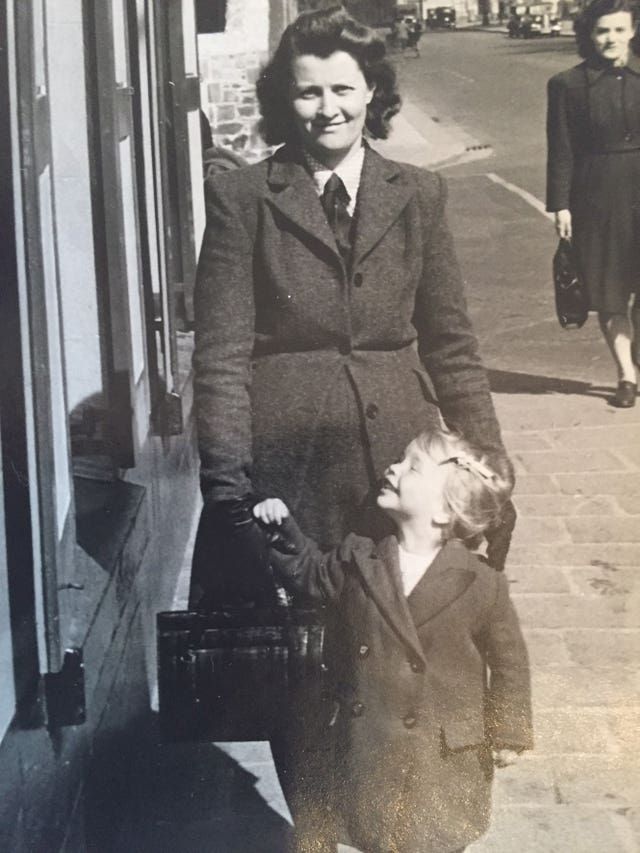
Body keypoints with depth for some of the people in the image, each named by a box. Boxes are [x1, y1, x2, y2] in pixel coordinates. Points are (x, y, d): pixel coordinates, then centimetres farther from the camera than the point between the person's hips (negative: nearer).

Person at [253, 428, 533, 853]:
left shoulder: (482, 584, -17)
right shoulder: (358, 561, -7)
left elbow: (509, 661, -6)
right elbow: (313, 574, 14)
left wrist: (508, 735, -1)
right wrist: (284, 529, 0)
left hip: (445, 755, -3)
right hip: (368, 746, 3)